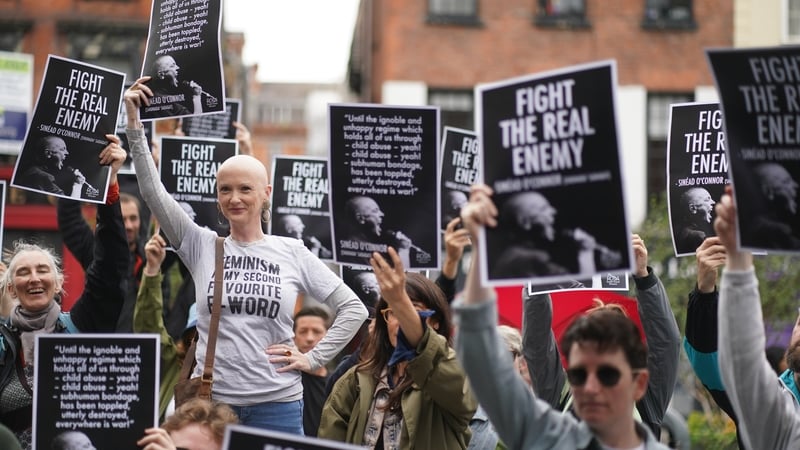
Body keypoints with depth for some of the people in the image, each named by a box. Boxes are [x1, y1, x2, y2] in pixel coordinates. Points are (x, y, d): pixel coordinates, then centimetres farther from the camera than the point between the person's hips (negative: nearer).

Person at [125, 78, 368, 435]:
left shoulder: (293, 253, 4)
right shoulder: (202, 246, 6)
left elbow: (353, 308, 8)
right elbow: (153, 192, -4)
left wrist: (314, 357, 0)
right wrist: (134, 125, -8)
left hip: (277, 405, -1)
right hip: (210, 401, 1)